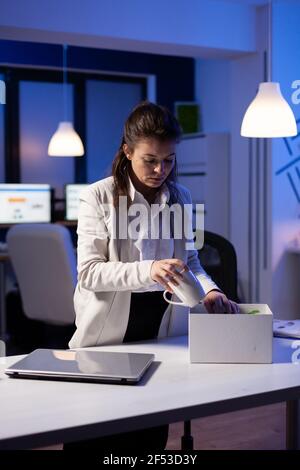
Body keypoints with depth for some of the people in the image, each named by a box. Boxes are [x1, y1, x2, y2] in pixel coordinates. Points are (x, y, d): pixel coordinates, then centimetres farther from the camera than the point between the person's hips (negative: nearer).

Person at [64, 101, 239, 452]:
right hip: (108, 335, -3)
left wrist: (208, 289, -12)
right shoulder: (98, 197, -10)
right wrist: (147, 270, -31)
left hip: (164, 330, 4)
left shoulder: (181, 198, 4)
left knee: (151, 435, 12)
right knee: (97, 438, 8)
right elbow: (89, 273, -16)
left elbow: (190, 259, 10)